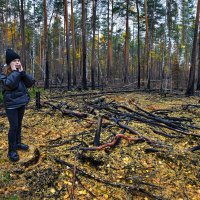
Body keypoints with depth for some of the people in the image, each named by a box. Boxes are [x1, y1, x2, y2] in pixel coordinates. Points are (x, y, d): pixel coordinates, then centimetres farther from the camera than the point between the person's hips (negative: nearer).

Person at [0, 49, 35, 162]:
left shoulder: (21, 73, 6)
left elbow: (31, 83, -6)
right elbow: (9, 84, -27)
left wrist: (22, 72, -13)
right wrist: (15, 71, -20)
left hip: (22, 103, 6)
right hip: (11, 104, -5)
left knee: (19, 124, 16)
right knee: (14, 126, -5)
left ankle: (18, 143, 32)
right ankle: (12, 150, 5)